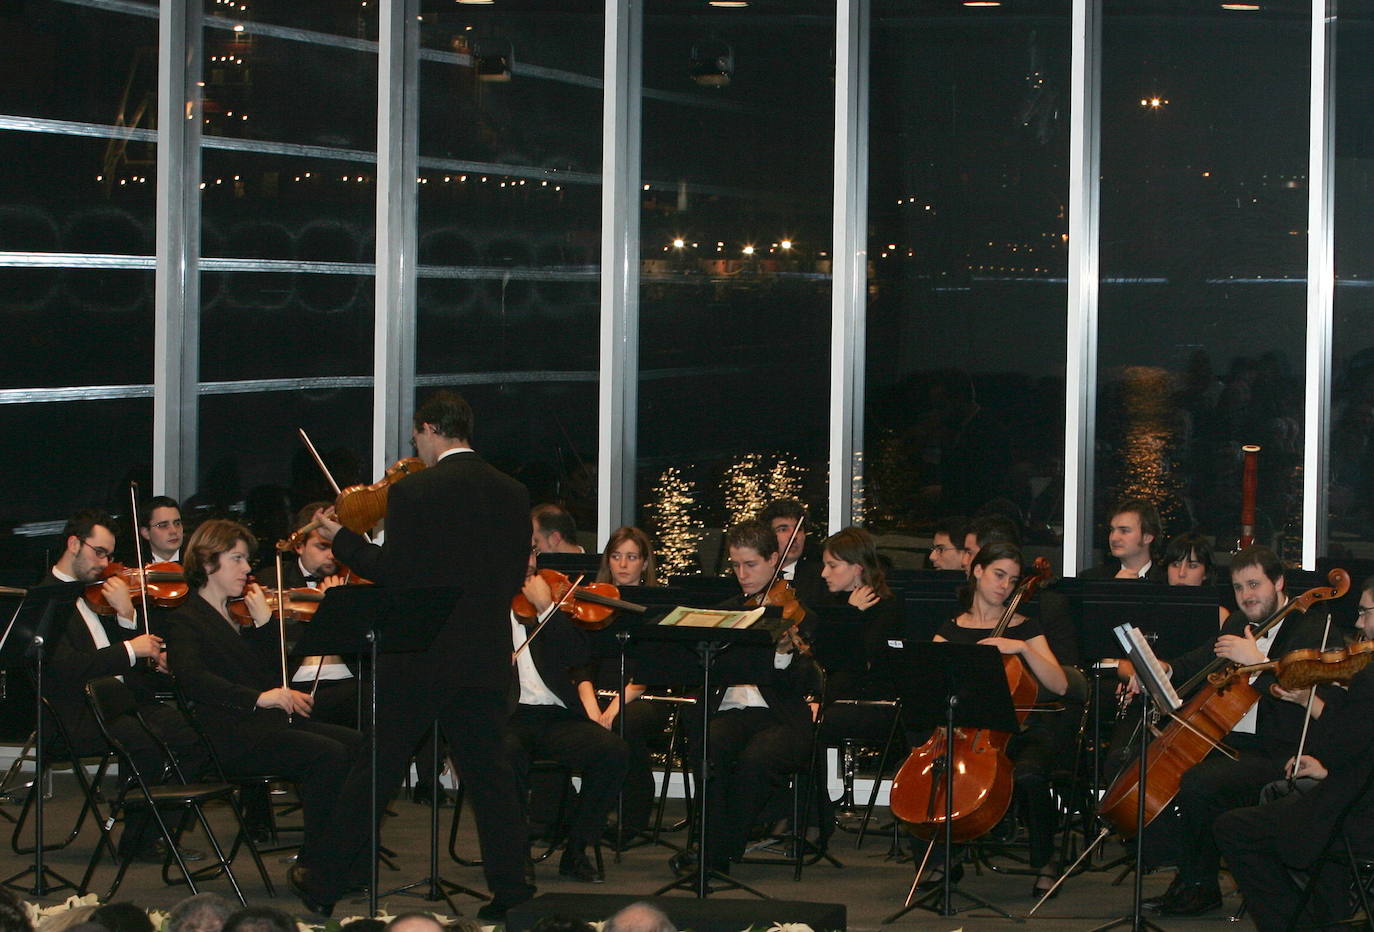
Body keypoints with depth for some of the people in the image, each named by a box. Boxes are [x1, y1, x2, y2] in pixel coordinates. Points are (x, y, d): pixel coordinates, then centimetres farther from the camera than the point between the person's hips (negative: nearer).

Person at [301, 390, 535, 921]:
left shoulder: (412, 493, -12)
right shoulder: (512, 494, 4)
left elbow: (394, 572, -14)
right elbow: (514, 576, 8)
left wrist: (341, 539, -1)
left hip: (419, 658, -4)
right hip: (486, 658, 4)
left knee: (377, 771, 6)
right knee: (488, 771, 11)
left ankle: (324, 882, 15)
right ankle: (510, 885, 7)